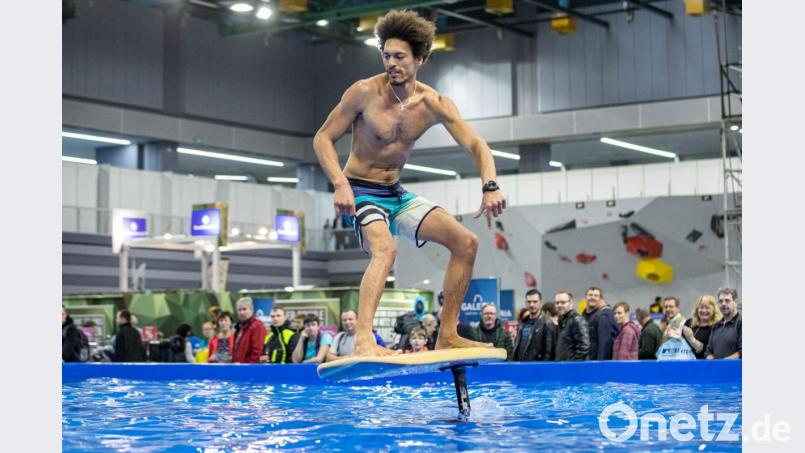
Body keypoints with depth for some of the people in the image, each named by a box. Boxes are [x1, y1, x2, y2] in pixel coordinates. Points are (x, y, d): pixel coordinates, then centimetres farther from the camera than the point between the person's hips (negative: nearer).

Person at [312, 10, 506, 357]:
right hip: (361, 193, -6)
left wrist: (490, 185, -27)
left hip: (396, 194, 6)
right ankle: (363, 341, -44)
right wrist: (340, 184, -26)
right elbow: (323, 138, -11)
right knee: (385, 249, -35)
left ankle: (447, 335, 7)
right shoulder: (365, 93, -16)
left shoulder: (434, 104, -5)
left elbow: (477, 146, -8)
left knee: (466, 242, 0)